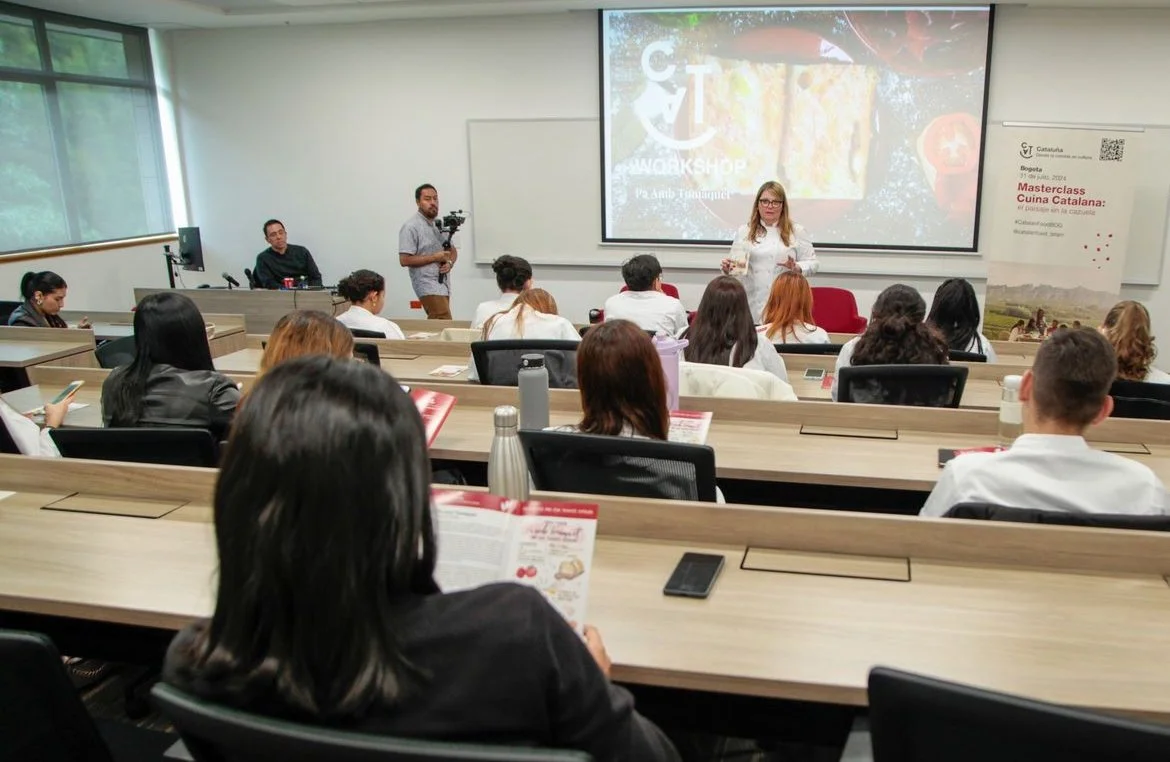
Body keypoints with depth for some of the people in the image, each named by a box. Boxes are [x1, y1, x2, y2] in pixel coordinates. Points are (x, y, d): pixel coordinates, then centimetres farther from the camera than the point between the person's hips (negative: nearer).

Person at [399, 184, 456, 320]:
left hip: (444, 282, 7)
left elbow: (452, 250, 22)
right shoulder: (411, 227, -8)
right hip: (428, 285, -7)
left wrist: (450, 262, -2)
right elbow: (404, 260, -13)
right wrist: (434, 257, -14)